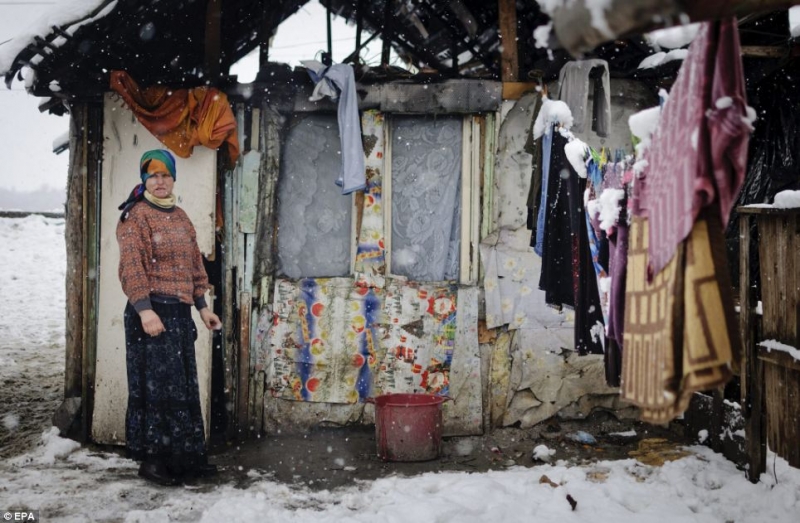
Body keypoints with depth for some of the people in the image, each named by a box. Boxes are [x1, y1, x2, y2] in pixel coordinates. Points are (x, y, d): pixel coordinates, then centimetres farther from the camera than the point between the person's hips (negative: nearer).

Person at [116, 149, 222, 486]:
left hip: (180, 310, 8)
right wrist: (144, 309, -26)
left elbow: (195, 265, 21)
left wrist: (202, 306, 17)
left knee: (184, 385, 11)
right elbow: (131, 266, -16)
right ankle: (151, 458, 4)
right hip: (152, 309, -8)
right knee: (156, 384, -6)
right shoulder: (135, 217, -5)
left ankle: (186, 455, 21)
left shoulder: (181, 218, 18)